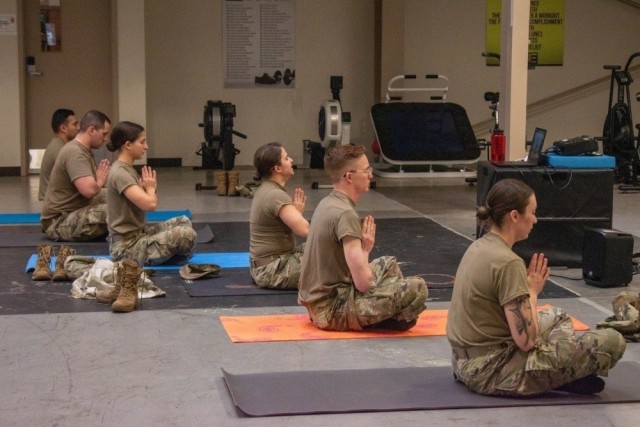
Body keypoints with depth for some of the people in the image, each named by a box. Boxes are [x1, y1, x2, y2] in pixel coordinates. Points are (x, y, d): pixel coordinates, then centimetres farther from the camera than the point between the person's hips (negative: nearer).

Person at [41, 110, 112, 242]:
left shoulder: (83, 150, 13)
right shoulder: (75, 153, -20)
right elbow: (89, 190, -32)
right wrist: (101, 181, -11)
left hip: (72, 214, 11)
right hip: (59, 222, -11)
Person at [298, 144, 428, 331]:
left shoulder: (328, 204, 9)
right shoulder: (345, 214, -20)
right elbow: (363, 282, -22)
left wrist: (362, 250, 5)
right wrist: (365, 250, -4)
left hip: (318, 300, 10)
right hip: (332, 309, -10)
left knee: (388, 264, 27)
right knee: (416, 289, -20)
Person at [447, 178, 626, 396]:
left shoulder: (479, 247, 7)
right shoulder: (507, 262, -22)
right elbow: (526, 340, -21)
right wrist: (532, 292, -7)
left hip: (467, 362, 10)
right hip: (492, 372, -9)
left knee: (557, 317, 32)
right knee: (612, 342, -10)